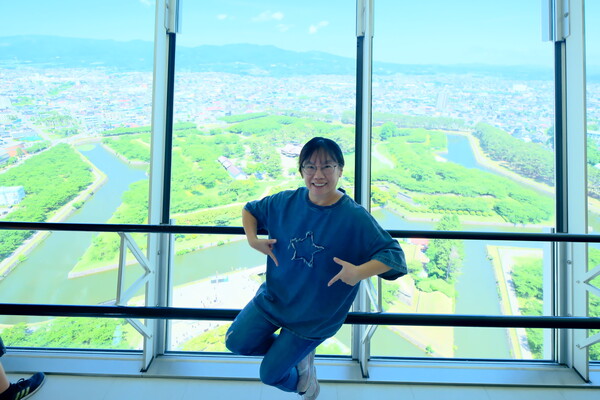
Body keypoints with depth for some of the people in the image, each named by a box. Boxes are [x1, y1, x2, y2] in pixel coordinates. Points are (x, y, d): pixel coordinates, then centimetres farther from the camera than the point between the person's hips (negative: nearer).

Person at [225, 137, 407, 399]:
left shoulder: (355, 218, -20)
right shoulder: (285, 202, -9)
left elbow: (395, 256, -21)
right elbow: (251, 209, 9)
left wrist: (360, 272, -38)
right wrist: (252, 239, -10)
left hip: (314, 316, -4)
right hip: (273, 297, 4)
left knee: (270, 374, 5)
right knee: (236, 342, -3)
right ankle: (300, 354, 21)